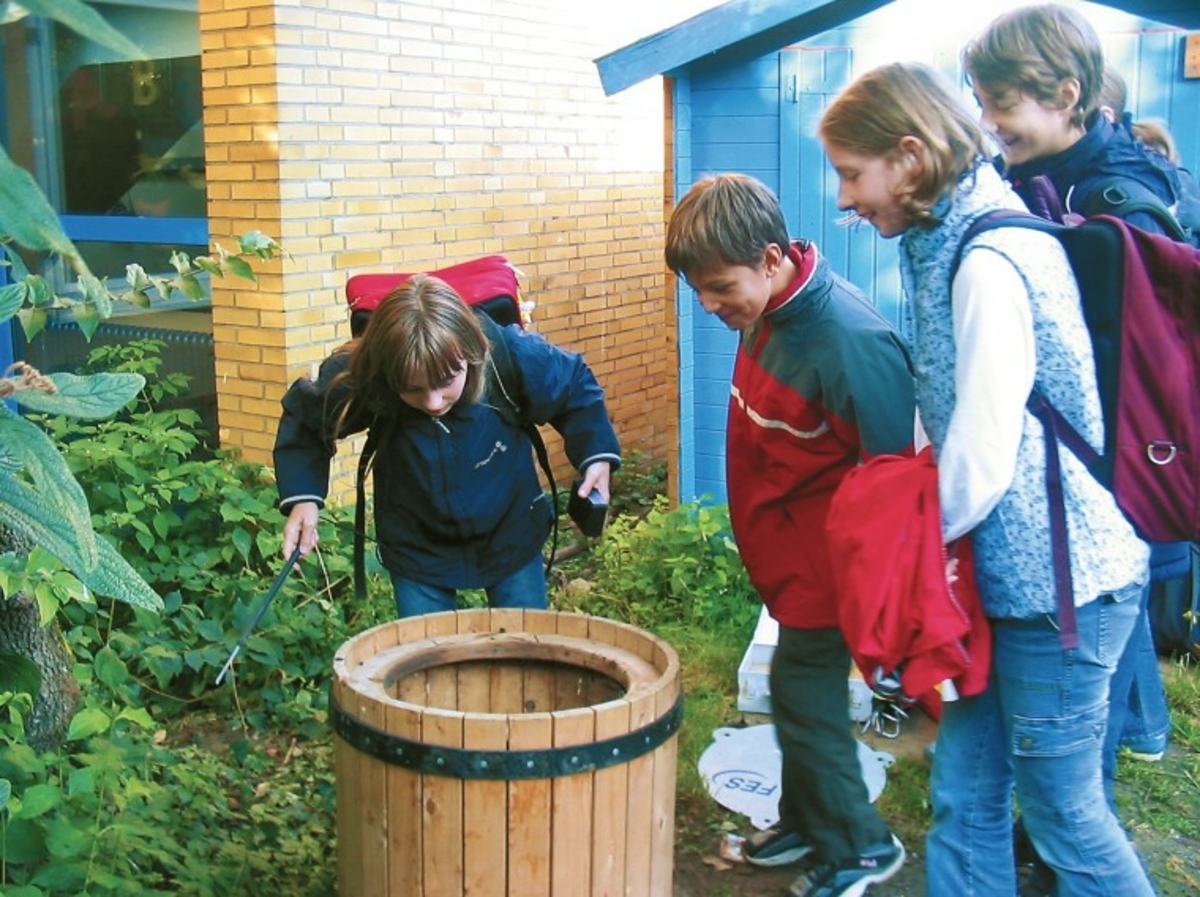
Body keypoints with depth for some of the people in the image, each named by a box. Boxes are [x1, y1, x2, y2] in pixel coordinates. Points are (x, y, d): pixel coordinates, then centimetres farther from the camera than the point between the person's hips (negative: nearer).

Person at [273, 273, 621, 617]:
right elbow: (302, 421, -6)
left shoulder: (512, 355, -29)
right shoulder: (354, 380, -29)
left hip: (511, 537, 1)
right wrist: (302, 496, -18)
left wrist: (597, 454, -19)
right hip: (417, 552, 0)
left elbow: (576, 386, -8)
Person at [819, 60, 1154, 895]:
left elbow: (982, 458, -22)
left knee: (1064, 811, 7)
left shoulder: (989, 262, -19)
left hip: (1057, 583, -9)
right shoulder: (953, 244, 9)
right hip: (1011, 576, 9)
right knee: (964, 797, 14)